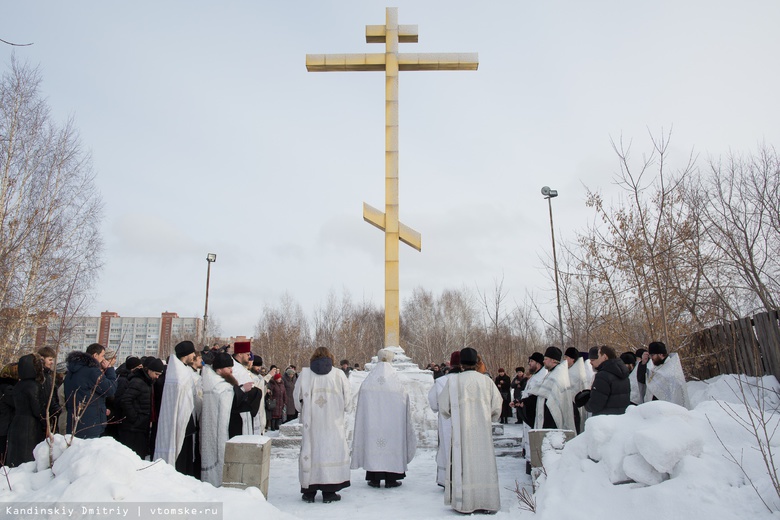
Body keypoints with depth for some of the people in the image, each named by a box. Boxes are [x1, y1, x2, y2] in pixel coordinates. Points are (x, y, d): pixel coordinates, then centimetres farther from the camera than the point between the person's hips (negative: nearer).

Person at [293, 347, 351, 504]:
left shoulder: (304, 374, 1)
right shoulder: (339, 374, -1)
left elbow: (297, 397, 4)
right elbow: (347, 398, 0)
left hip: (311, 422, 1)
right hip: (333, 423, -1)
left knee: (310, 451, 8)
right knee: (331, 451, 4)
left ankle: (309, 492, 12)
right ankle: (329, 492, 5)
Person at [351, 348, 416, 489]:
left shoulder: (368, 379, -2)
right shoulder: (394, 378, -7)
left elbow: (361, 398, -1)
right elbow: (404, 397, -2)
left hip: (372, 420, 2)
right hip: (391, 421, -1)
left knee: (372, 442, 8)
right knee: (391, 442, 7)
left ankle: (374, 478, 13)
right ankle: (390, 479, 11)